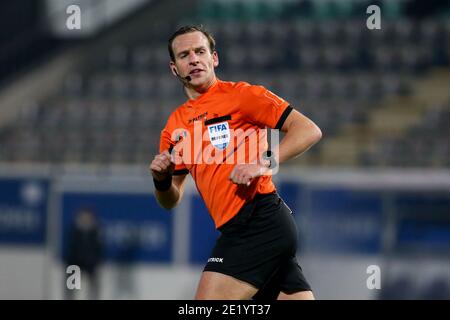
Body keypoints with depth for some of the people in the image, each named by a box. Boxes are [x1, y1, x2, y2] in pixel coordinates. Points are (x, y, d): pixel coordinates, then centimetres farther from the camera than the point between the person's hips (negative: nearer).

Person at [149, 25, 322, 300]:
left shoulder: (240, 95, -2)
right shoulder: (175, 126, 18)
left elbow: (309, 130, -8)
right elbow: (171, 200, 24)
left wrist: (265, 163, -19)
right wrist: (162, 180, 2)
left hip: (261, 219, -7)